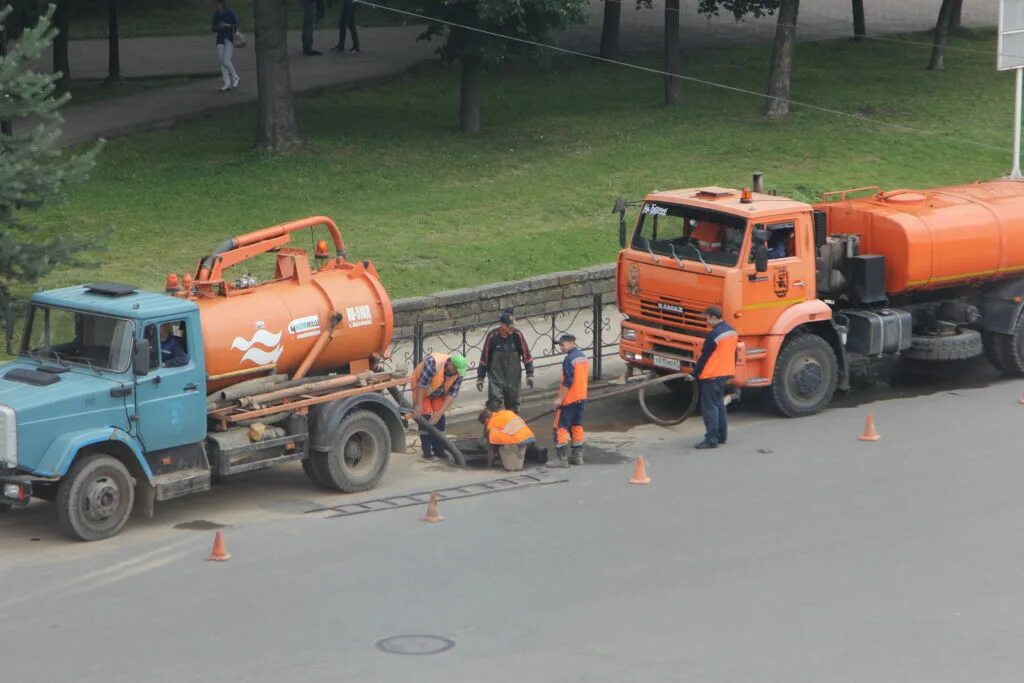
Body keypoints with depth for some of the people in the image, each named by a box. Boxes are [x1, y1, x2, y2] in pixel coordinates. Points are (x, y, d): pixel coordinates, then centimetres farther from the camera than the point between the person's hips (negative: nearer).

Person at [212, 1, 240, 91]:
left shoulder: (230, 12, -7)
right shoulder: (216, 15, 10)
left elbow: (236, 26, -7)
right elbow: (214, 28, 15)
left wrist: (226, 25, -22)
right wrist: (217, 27, -8)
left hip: (230, 39, -6)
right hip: (220, 40, 6)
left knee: (226, 61, -15)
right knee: (222, 62, -1)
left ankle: (235, 78, 5)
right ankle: (227, 83, 2)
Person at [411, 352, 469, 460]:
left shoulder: (458, 373, -21)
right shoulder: (433, 363, -39)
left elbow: (452, 394, -18)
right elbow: (421, 385, -34)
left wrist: (440, 412, -24)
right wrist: (419, 406, -32)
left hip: (438, 392, 5)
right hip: (421, 390, -5)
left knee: (440, 419, 0)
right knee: (426, 417, -11)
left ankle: (439, 450, 11)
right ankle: (427, 452, -6)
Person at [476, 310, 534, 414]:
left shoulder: (517, 335, -10)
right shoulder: (492, 336, -15)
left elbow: (526, 355, -1)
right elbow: (484, 357, -5)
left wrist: (530, 374, -2)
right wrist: (480, 377, 0)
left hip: (513, 377, 2)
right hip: (496, 377, -2)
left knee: (513, 405, 10)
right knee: (494, 404, -14)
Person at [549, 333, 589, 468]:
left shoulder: (570, 359, -18)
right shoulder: (583, 357, 10)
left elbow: (568, 381, -22)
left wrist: (560, 398, -17)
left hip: (569, 399, -9)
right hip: (581, 397, 9)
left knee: (561, 427, -5)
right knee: (577, 426, 15)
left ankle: (561, 458, -6)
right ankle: (578, 456, 18)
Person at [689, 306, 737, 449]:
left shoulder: (714, 335, -20)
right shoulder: (732, 332, 7)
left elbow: (704, 357, -16)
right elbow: (733, 354, 16)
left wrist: (694, 374, -8)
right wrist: (730, 372, 25)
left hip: (711, 376, -9)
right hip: (725, 374, 9)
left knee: (710, 408, -6)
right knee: (719, 404, 19)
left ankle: (711, 439, -8)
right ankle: (721, 435, 24)